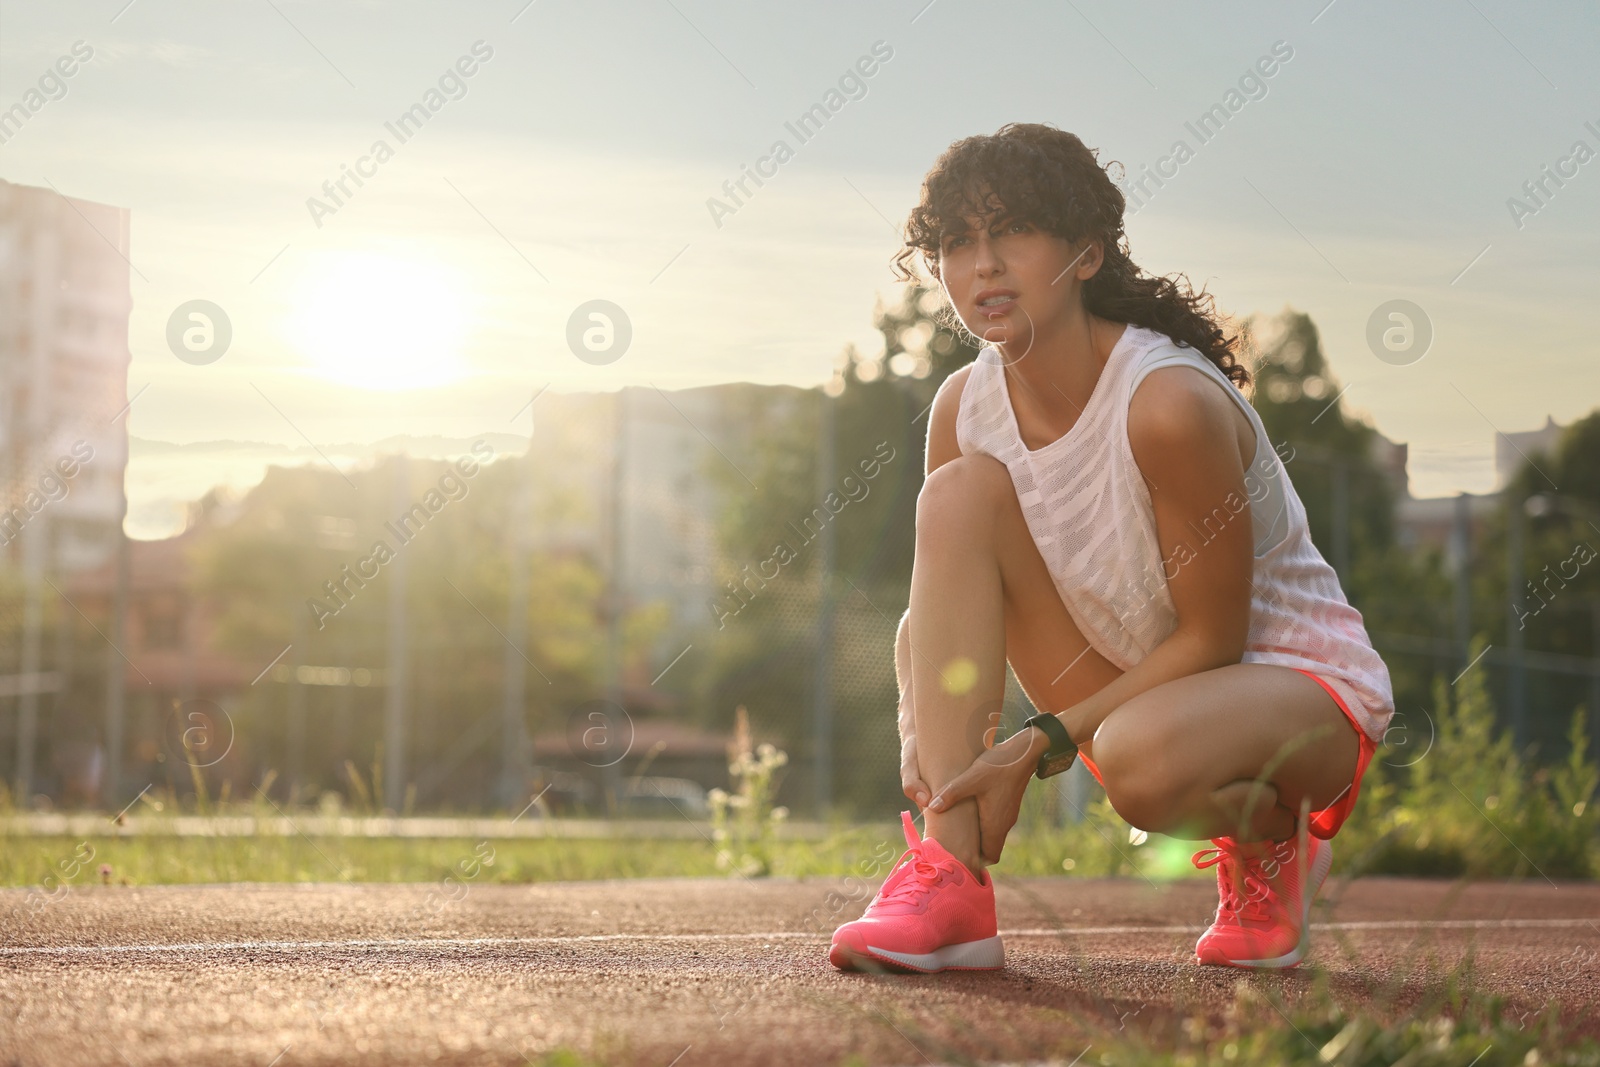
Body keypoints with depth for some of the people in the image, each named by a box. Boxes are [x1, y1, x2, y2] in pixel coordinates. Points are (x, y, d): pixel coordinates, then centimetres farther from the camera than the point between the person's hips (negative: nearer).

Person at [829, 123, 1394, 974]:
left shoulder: (1172, 405, -28)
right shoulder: (964, 407, -8)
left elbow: (1212, 638, -21)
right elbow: (931, 606, 1)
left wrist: (1043, 742, -22)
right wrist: (920, 726, -20)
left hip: (1299, 680, -6)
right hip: (1143, 686, 6)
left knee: (1141, 758, -40)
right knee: (960, 492, -16)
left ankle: (1270, 846, 1)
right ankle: (947, 880, -21)